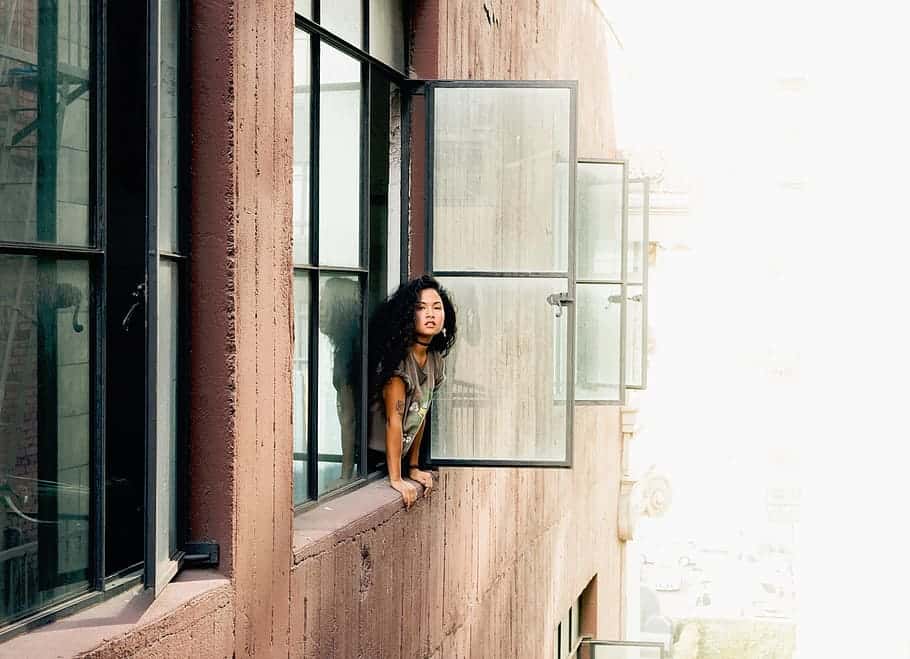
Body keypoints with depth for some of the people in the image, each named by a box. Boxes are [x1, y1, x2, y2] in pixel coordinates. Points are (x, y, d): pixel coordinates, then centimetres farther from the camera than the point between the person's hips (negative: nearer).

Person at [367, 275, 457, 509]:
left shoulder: (435, 360, 4)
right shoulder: (398, 358, -19)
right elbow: (394, 420, -20)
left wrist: (413, 468, 12)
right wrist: (396, 479, -21)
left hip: (396, 459, 7)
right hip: (372, 461, -7)